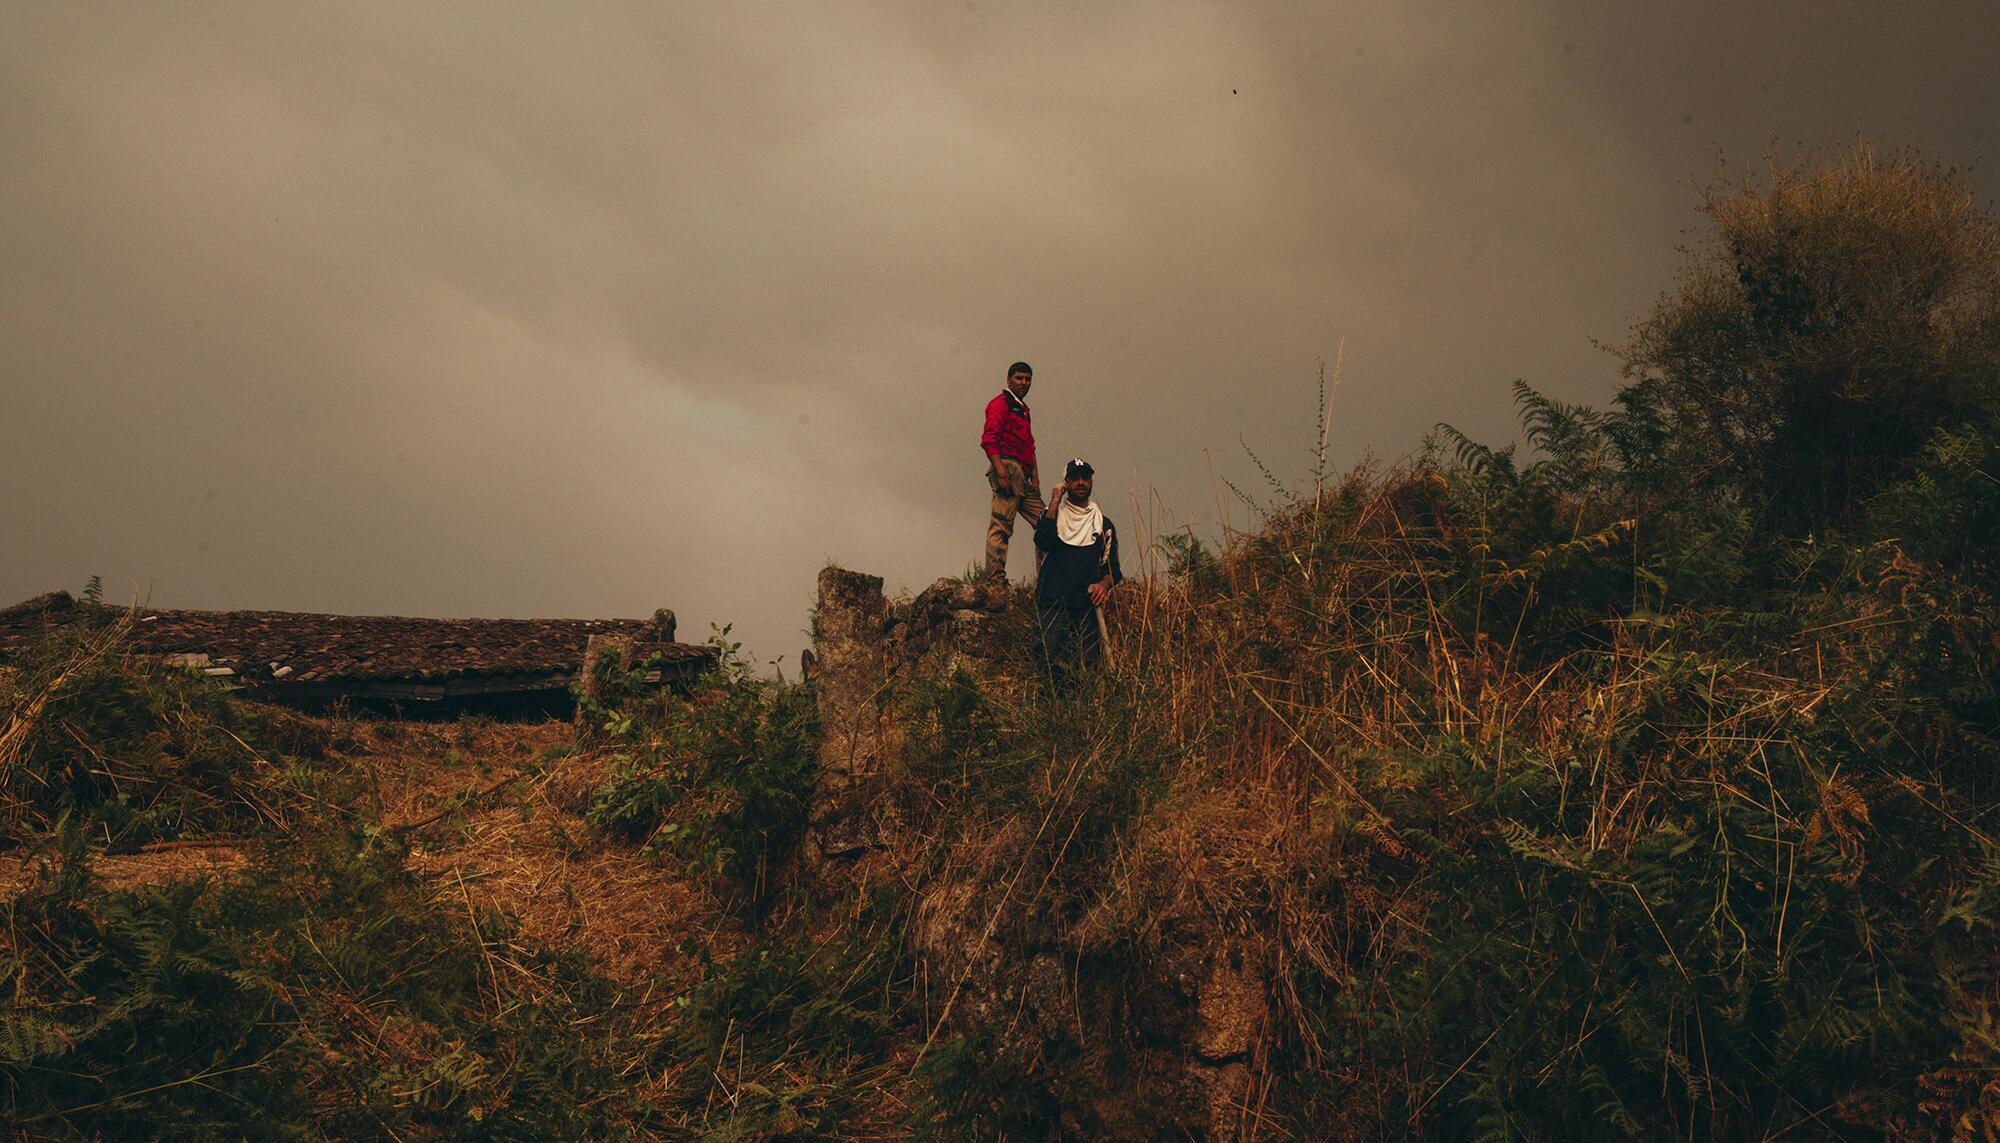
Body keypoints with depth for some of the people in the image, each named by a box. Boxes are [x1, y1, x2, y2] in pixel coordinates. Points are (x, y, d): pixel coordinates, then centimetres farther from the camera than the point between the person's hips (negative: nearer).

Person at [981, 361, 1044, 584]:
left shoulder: (1022, 409, 27)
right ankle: (995, 579, -15)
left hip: (1021, 476, 10)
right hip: (1007, 467, -10)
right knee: (1001, 525, -12)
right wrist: (1001, 472, -22)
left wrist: (1034, 478, 17)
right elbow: (989, 440, -14)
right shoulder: (1000, 404, -2)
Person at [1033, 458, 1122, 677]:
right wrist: (1055, 503, -8)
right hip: (1053, 603, -2)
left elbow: (1113, 568, 14)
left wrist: (1105, 583, -9)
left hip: (1087, 603, 2)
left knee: (1087, 663, -10)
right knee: (1054, 666, -18)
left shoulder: (1103, 524, 18)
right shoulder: (1053, 515, 12)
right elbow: (1043, 543, -10)